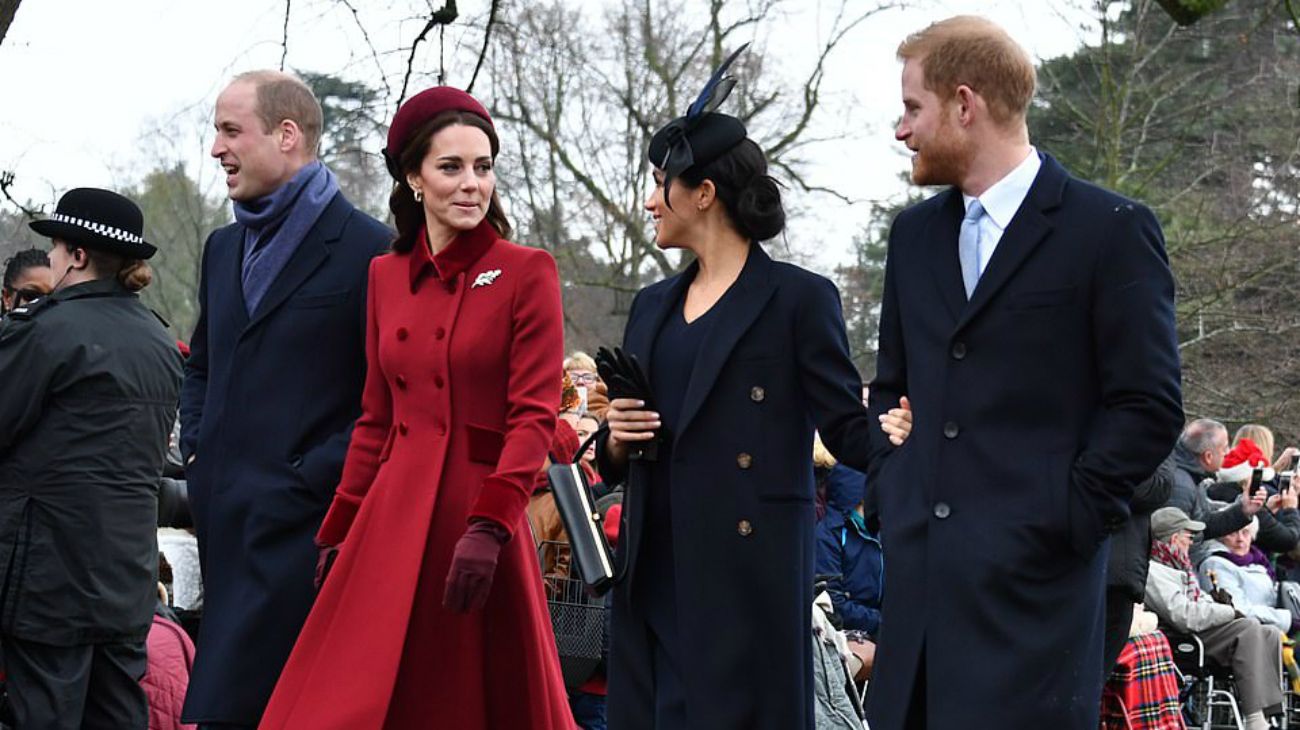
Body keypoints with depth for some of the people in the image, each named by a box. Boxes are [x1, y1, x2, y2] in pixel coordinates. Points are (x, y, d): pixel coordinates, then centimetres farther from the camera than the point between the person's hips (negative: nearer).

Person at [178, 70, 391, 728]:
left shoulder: (368, 249, -6)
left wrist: (310, 477, -13)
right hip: (224, 519, 7)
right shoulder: (224, 248, 19)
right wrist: (196, 449, 15)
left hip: (297, 524, -7)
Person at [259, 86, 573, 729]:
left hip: (480, 516, -4)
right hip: (393, 517, 4)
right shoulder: (386, 276, 11)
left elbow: (535, 416, -9)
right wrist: (339, 531, 12)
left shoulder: (527, 273, -3)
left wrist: (489, 525, -19)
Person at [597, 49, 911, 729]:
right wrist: (616, 439, -1)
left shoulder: (798, 297, -2)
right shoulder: (652, 306, 17)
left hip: (748, 566, -6)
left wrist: (888, 434, -27)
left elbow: (847, 429, -5)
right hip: (656, 572, 6)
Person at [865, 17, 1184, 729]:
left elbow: (1150, 408, -5)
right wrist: (891, 494, 11)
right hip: (920, 572, 6)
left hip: (1032, 579, -6)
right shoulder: (915, 234, 16)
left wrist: (1066, 518, -9)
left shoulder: (1110, 230, -3)